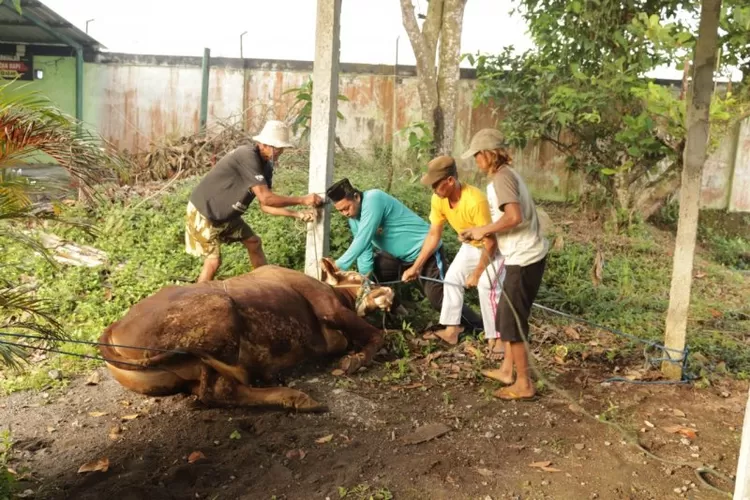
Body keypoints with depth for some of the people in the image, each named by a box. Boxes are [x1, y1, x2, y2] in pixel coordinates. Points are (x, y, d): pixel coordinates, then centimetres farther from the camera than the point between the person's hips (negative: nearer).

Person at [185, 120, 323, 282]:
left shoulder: (265, 166, -1)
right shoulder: (247, 156, -28)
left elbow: (265, 205, 1)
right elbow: (265, 198, -33)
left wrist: (297, 214, -9)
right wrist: (302, 200, -28)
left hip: (226, 214, 9)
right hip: (203, 213, -9)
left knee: (253, 242, 15)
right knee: (214, 261, -10)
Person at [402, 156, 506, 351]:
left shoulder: (475, 201, -40)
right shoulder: (438, 200, -18)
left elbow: (490, 242, -33)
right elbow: (433, 234, -6)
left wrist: (476, 274, -23)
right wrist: (416, 266, -6)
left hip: (495, 245, -7)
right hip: (470, 245, 8)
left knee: (487, 287, -19)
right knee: (452, 279, 5)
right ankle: (451, 331, 16)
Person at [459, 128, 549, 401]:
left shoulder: (501, 177, -15)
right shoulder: (506, 174, 15)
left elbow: (514, 217, -27)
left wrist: (483, 230, -14)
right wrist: (481, 233, 9)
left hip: (523, 259, -10)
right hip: (526, 256, 10)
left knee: (512, 321, -1)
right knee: (507, 315, 19)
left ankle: (524, 384, 9)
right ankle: (507, 370, 31)